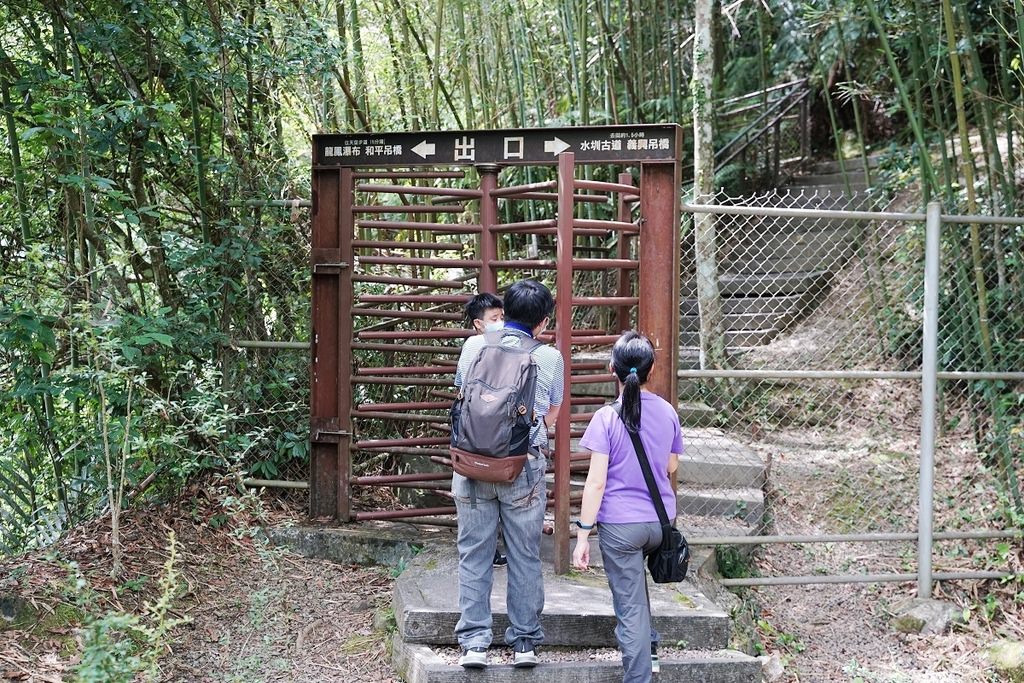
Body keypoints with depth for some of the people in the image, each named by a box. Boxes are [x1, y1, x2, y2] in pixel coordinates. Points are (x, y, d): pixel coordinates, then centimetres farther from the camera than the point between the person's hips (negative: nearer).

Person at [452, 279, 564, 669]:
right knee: (525, 557, 10)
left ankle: (474, 642, 7)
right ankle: (525, 643, 16)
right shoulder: (549, 358, -4)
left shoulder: (473, 347, 0)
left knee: (474, 555, 8)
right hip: (525, 468, -1)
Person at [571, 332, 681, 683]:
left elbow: (596, 482, -15)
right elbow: (672, 470, 11)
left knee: (630, 606, 3)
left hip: (620, 525, -5)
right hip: (660, 522, 5)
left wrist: (582, 535, -11)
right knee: (634, 580, 32)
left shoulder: (607, 417, -13)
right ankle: (649, 645, 36)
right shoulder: (667, 412, 0)